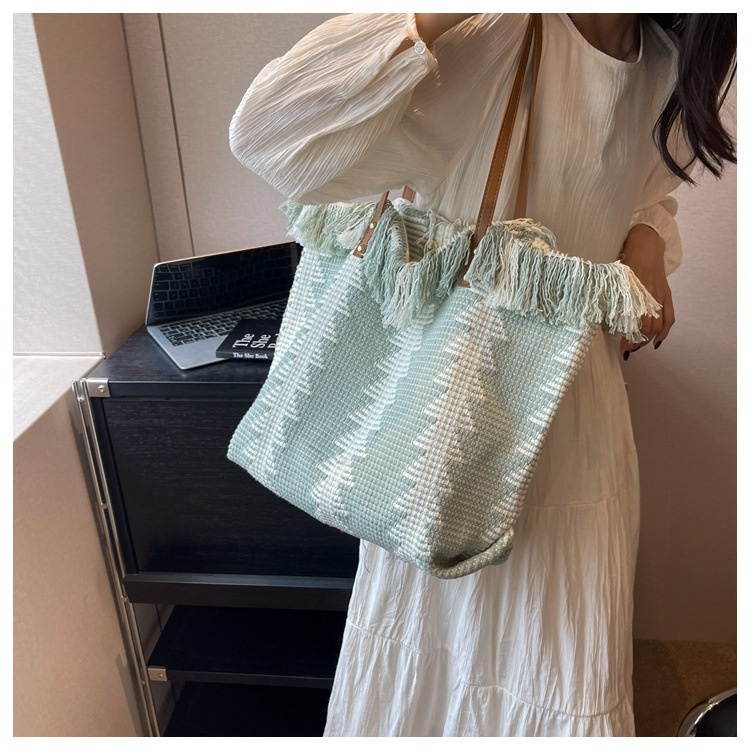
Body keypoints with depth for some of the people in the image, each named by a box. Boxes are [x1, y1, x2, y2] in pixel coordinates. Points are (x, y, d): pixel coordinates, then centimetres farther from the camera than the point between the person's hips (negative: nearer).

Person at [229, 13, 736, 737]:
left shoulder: (677, 63, 1)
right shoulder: (486, 41, -20)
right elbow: (264, 131, -29)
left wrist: (648, 242, -2)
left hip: (579, 402, 5)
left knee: (565, 644, 18)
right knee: (431, 609, 19)